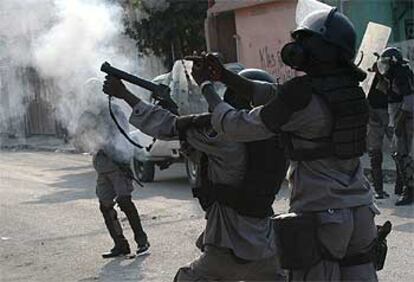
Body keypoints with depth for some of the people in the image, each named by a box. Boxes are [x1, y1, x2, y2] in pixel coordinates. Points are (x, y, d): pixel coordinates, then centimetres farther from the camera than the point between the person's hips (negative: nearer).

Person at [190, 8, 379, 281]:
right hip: (361, 213, 7)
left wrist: (206, 84, 8)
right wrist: (225, 76, 11)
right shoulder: (352, 90, 6)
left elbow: (238, 126, -6)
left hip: (321, 218, -7)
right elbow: (277, 95, 13)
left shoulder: (302, 95, -17)